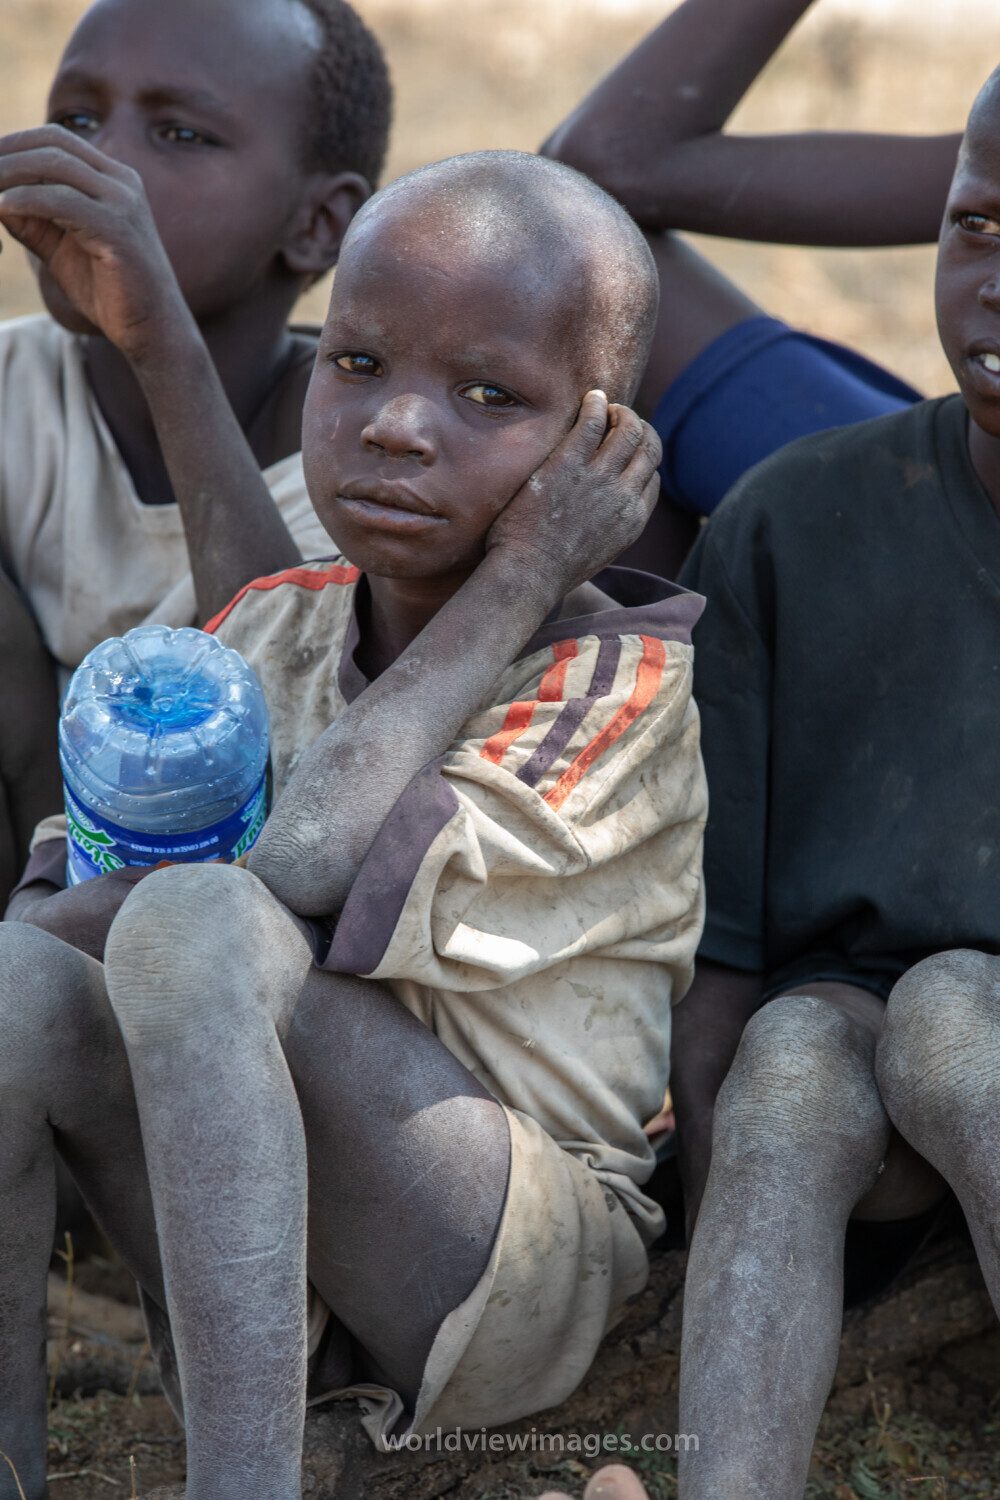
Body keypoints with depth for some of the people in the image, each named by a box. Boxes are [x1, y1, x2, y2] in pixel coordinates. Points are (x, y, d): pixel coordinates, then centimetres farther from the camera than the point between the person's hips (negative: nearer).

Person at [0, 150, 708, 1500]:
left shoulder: (625, 679, -10)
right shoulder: (272, 628, 9)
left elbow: (308, 864, -24)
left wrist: (517, 576, -17)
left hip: (510, 1280, -6)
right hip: (250, 1261, 6)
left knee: (202, 927, -30)